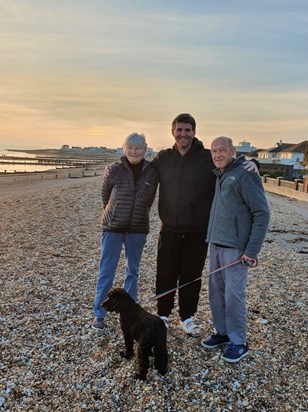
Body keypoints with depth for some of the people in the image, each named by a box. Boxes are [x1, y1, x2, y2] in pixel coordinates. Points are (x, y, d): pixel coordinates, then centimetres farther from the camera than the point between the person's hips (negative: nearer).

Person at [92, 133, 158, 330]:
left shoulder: (151, 173, -3)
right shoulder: (113, 170, -8)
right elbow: (105, 194, 6)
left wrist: (139, 215, 12)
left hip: (138, 229, 2)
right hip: (113, 227, -2)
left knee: (133, 271, 13)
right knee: (106, 271, 4)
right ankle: (99, 314, 18)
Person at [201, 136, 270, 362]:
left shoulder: (245, 175, -12)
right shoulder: (219, 176, 12)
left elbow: (262, 214, -15)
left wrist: (252, 251, -17)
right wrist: (212, 238, 13)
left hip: (236, 247, -8)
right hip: (216, 244, 8)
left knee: (233, 294, -2)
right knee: (216, 291, 13)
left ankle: (239, 342, 15)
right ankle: (223, 332, 30)